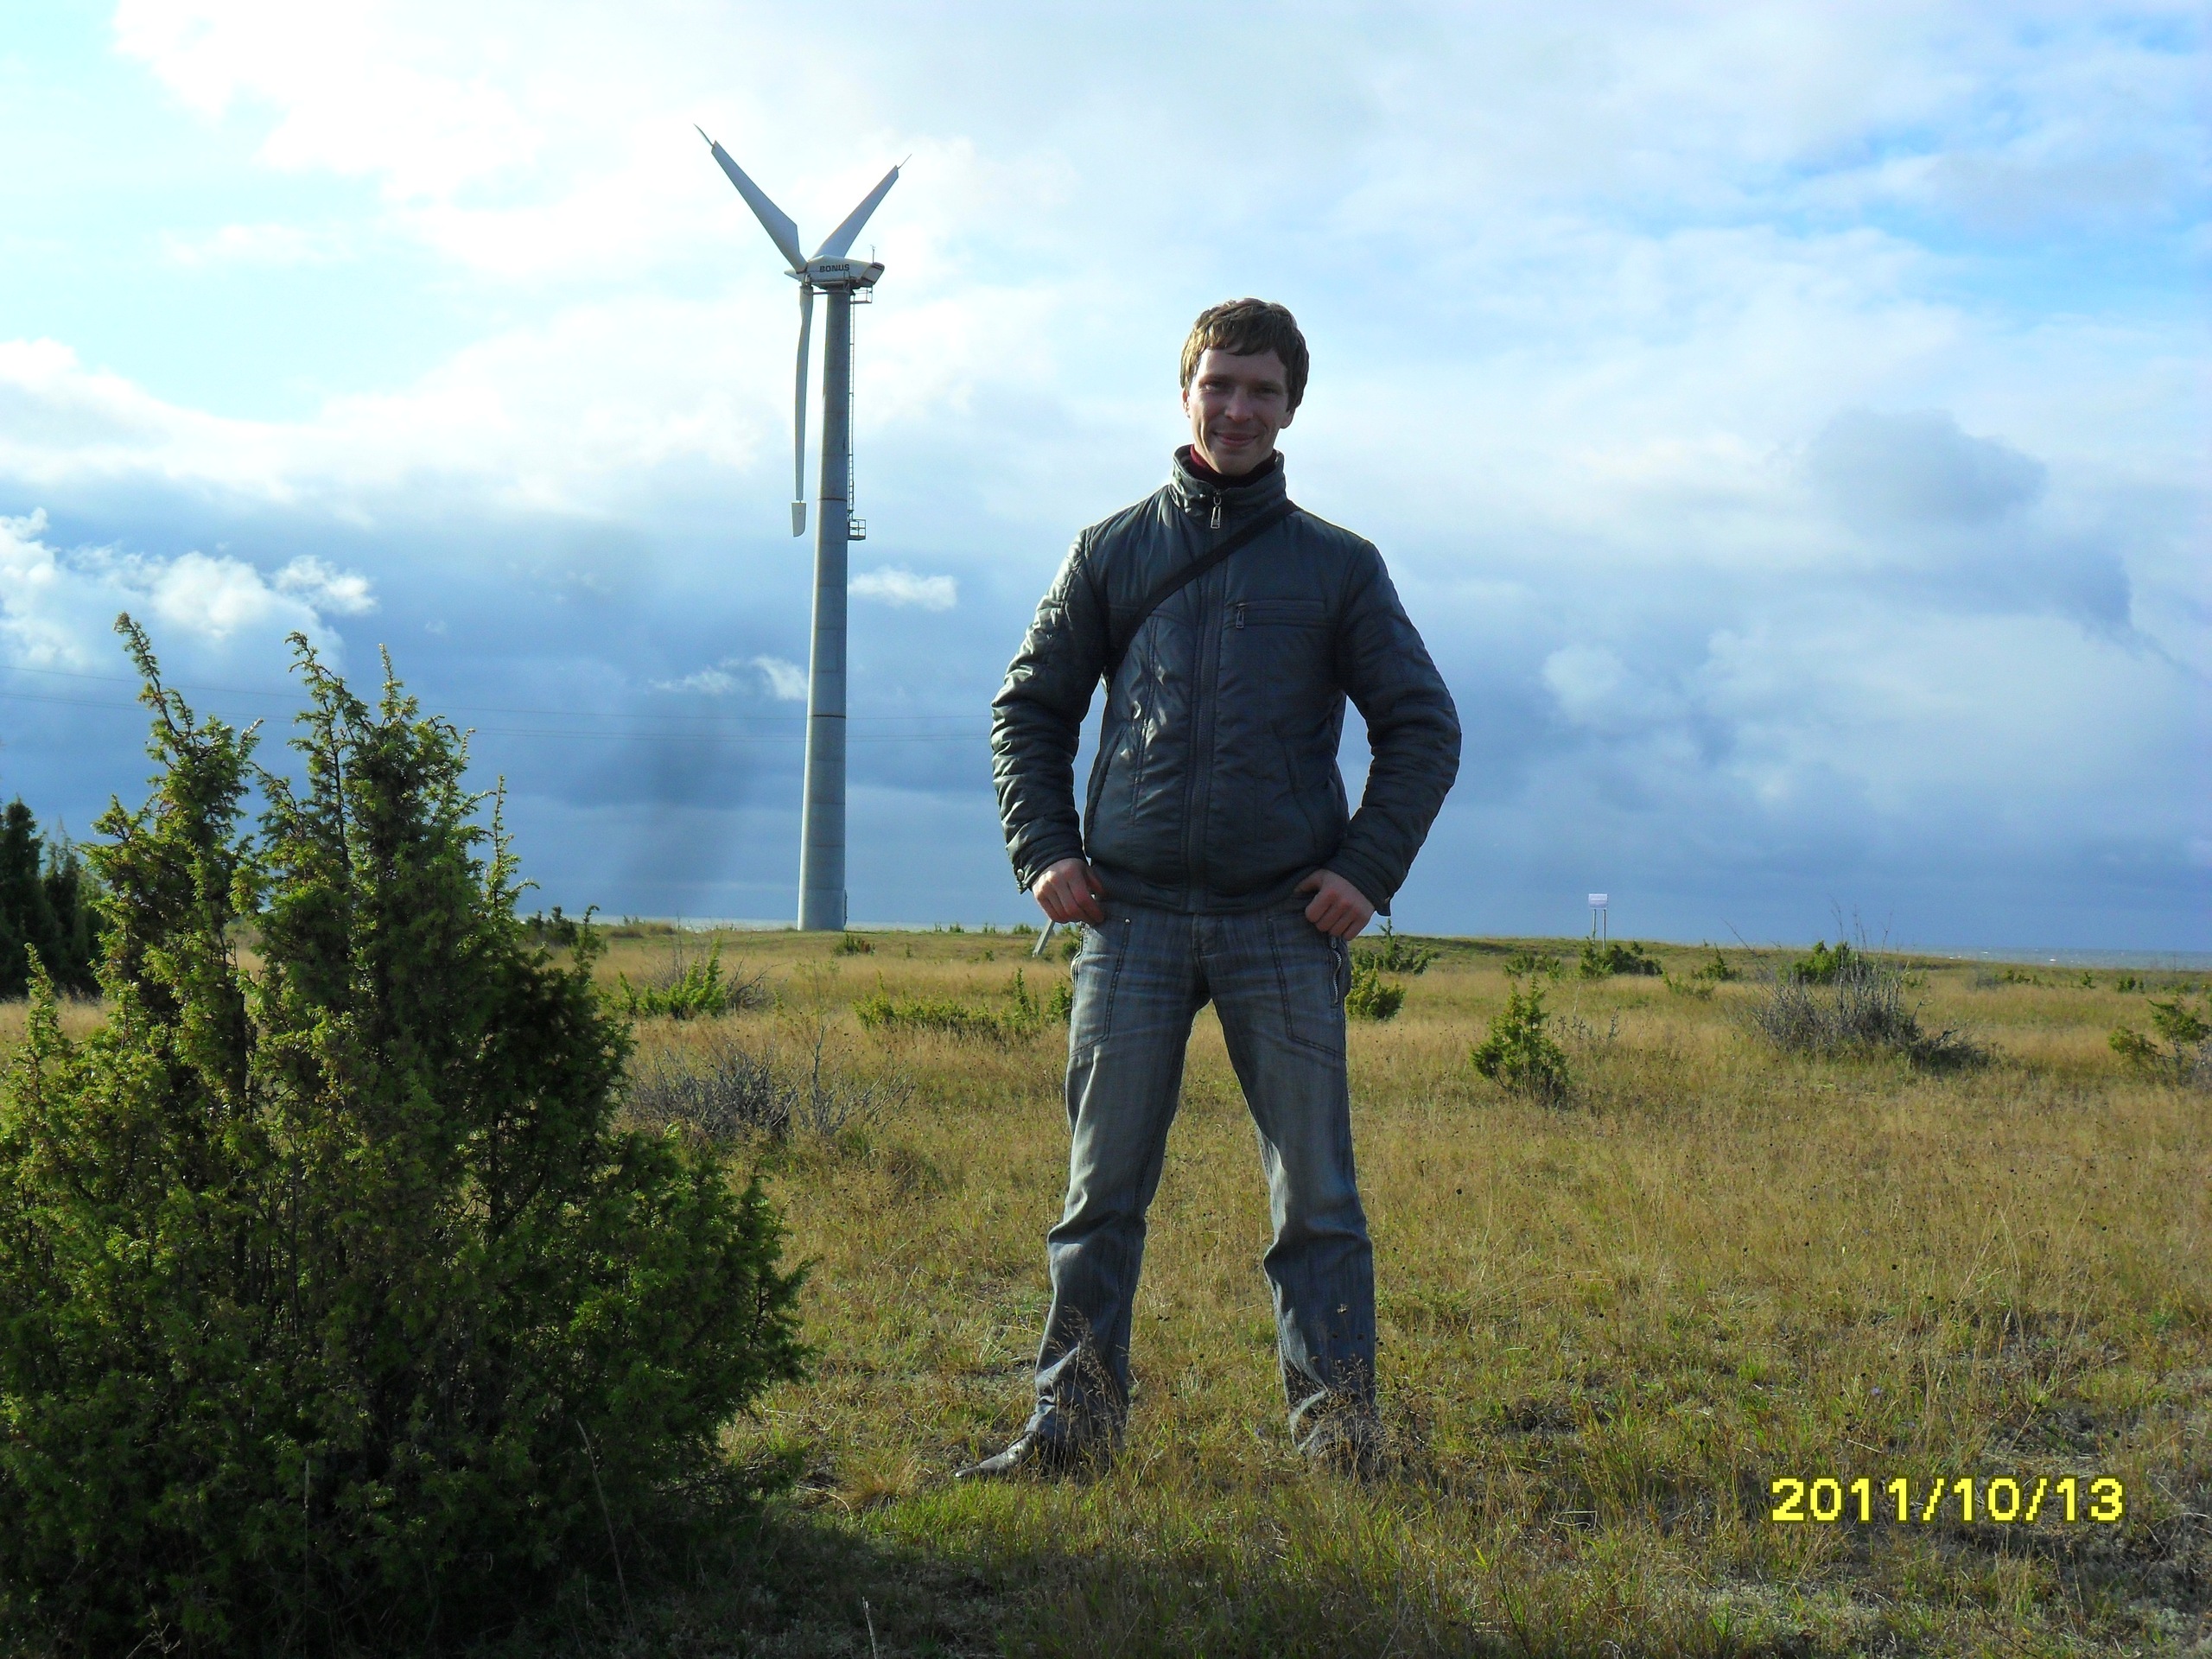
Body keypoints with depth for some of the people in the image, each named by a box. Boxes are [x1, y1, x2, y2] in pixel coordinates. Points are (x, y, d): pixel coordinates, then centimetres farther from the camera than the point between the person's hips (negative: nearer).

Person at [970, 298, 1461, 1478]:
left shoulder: (1339, 567, 9)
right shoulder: (1112, 552, 11)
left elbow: (1423, 727, 10)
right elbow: (1029, 708, 15)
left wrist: (1369, 870, -2)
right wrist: (1043, 850, 2)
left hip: (1285, 925, 0)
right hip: (1131, 920, 1)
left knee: (1316, 1195, 1)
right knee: (1102, 1191, 4)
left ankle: (1338, 1434, 9)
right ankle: (1071, 1422, 12)